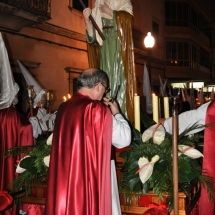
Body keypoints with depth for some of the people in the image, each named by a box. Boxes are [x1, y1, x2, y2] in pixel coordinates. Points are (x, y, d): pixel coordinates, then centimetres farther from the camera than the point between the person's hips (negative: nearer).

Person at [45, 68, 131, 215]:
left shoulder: (64, 108, 5)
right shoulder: (97, 108, -14)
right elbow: (124, 140, -7)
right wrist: (116, 113, 7)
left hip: (65, 179, 6)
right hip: (93, 178, -6)